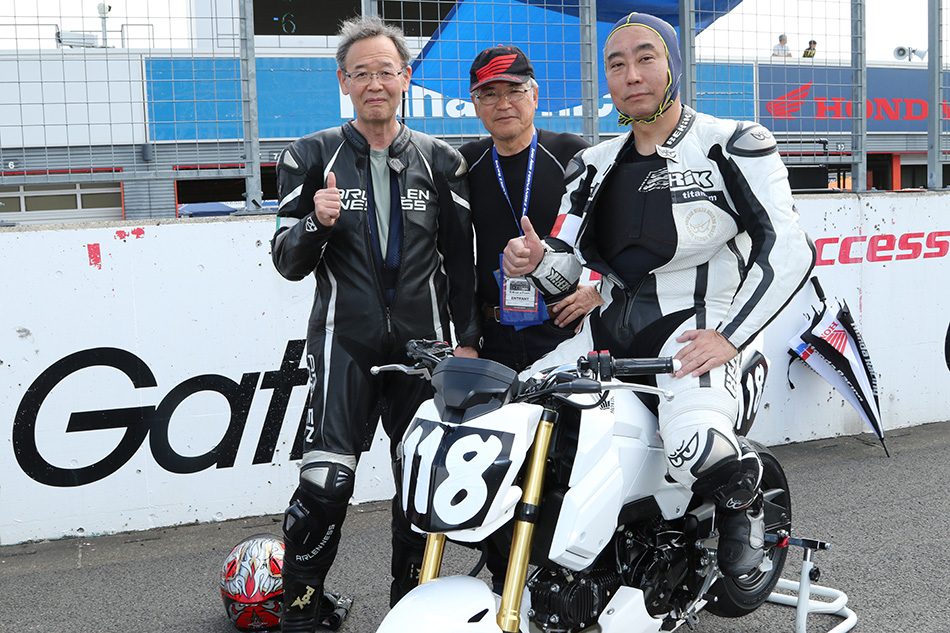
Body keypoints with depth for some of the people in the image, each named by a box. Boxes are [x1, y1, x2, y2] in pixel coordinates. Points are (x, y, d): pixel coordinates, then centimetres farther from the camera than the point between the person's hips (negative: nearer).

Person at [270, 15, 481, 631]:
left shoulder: (441, 161, 8)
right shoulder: (313, 157, 4)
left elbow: (460, 259, 11)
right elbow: (288, 261, 3)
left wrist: (469, 338, 5)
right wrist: (316, 221, -17)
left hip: (423, 345, 3)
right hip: (344, 344, -2)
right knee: (325, 486, -11)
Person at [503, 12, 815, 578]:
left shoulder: (733, 145, -2)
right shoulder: (594, 166, 15)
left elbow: (790, 250, -11)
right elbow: (566, 273, 14)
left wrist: (728, 336, -19)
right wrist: (535, 260, -10)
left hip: (698, 328, -5)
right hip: (609, 329, 6)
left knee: (702, 453, -33)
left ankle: (744, 501, 5)